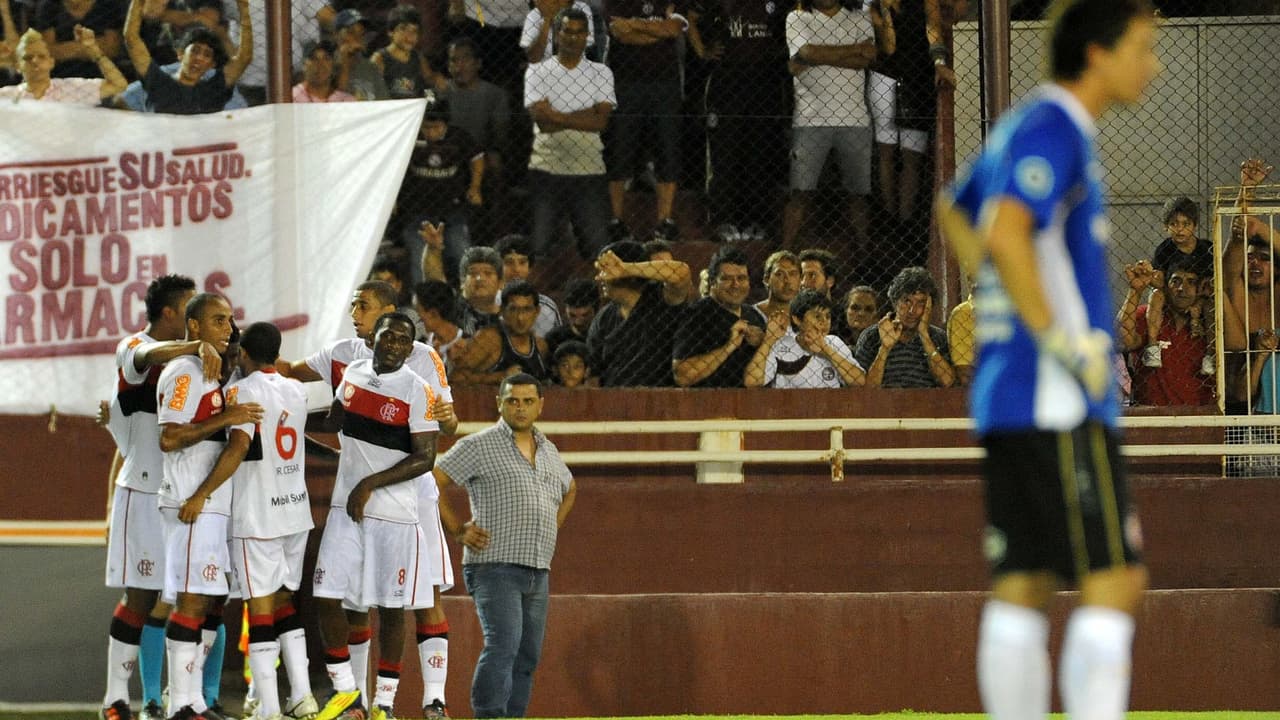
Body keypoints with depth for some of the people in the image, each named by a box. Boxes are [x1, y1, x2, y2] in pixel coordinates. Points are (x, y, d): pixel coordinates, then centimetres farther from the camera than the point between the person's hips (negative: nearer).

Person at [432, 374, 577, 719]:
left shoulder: (548, 452, 18)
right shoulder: (479, 446, -2)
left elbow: (569, 489, 38)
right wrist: (458, 530, -7)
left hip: (538, 572, 7)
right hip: (494, 566, -7)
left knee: (528, 656, 5)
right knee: (503, 645, -21)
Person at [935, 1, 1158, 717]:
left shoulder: (1022, 127, 18)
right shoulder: (1052, 129, -12)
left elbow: (955, 210, 35)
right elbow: (1006, 235, -26)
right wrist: (1060, 342, -21)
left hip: (1008, 395, 10)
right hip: (1058, 404, -10)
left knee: (1022, 590, 6)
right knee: (1115, 583, -11)